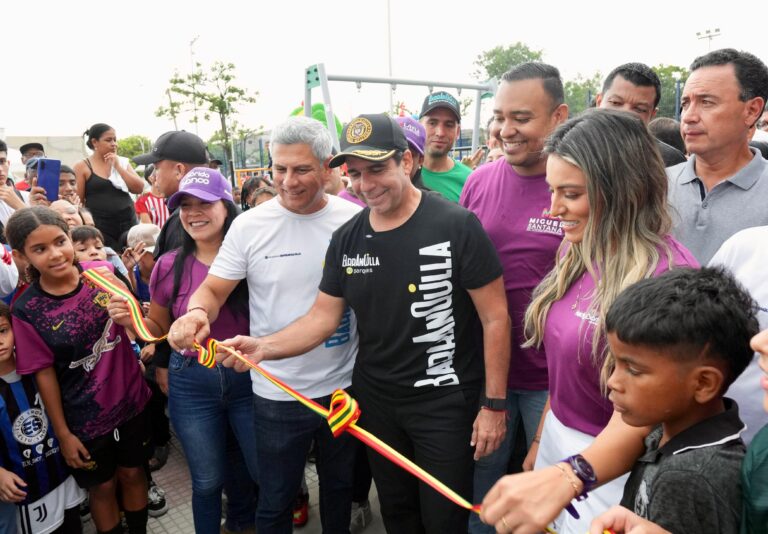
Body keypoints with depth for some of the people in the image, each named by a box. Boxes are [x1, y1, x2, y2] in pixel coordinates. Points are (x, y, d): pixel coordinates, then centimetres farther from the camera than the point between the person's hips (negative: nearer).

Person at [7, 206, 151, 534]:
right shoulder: (27, 310, -15)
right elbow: (45, 373, -9)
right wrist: (63, 434, -3)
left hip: (130, 401, 2)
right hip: (84, 419, -2)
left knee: (133, 472, 21)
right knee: (102, 487, 18)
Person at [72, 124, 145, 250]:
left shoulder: (122, 162, 12)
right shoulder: (82, 167, 0)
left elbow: (139, 188, 1)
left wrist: (118, 166, -5)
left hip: (128, 223, 4)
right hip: (100, 228, -3)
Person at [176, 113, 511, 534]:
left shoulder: (456, 226, -16)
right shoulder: (346, 239, 0)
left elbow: (495, 318, -12)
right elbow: (322, 318, 3)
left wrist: (494, 404, -11)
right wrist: (263, 347, -13)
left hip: (444, 401, -4)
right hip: (375, 399, 5)